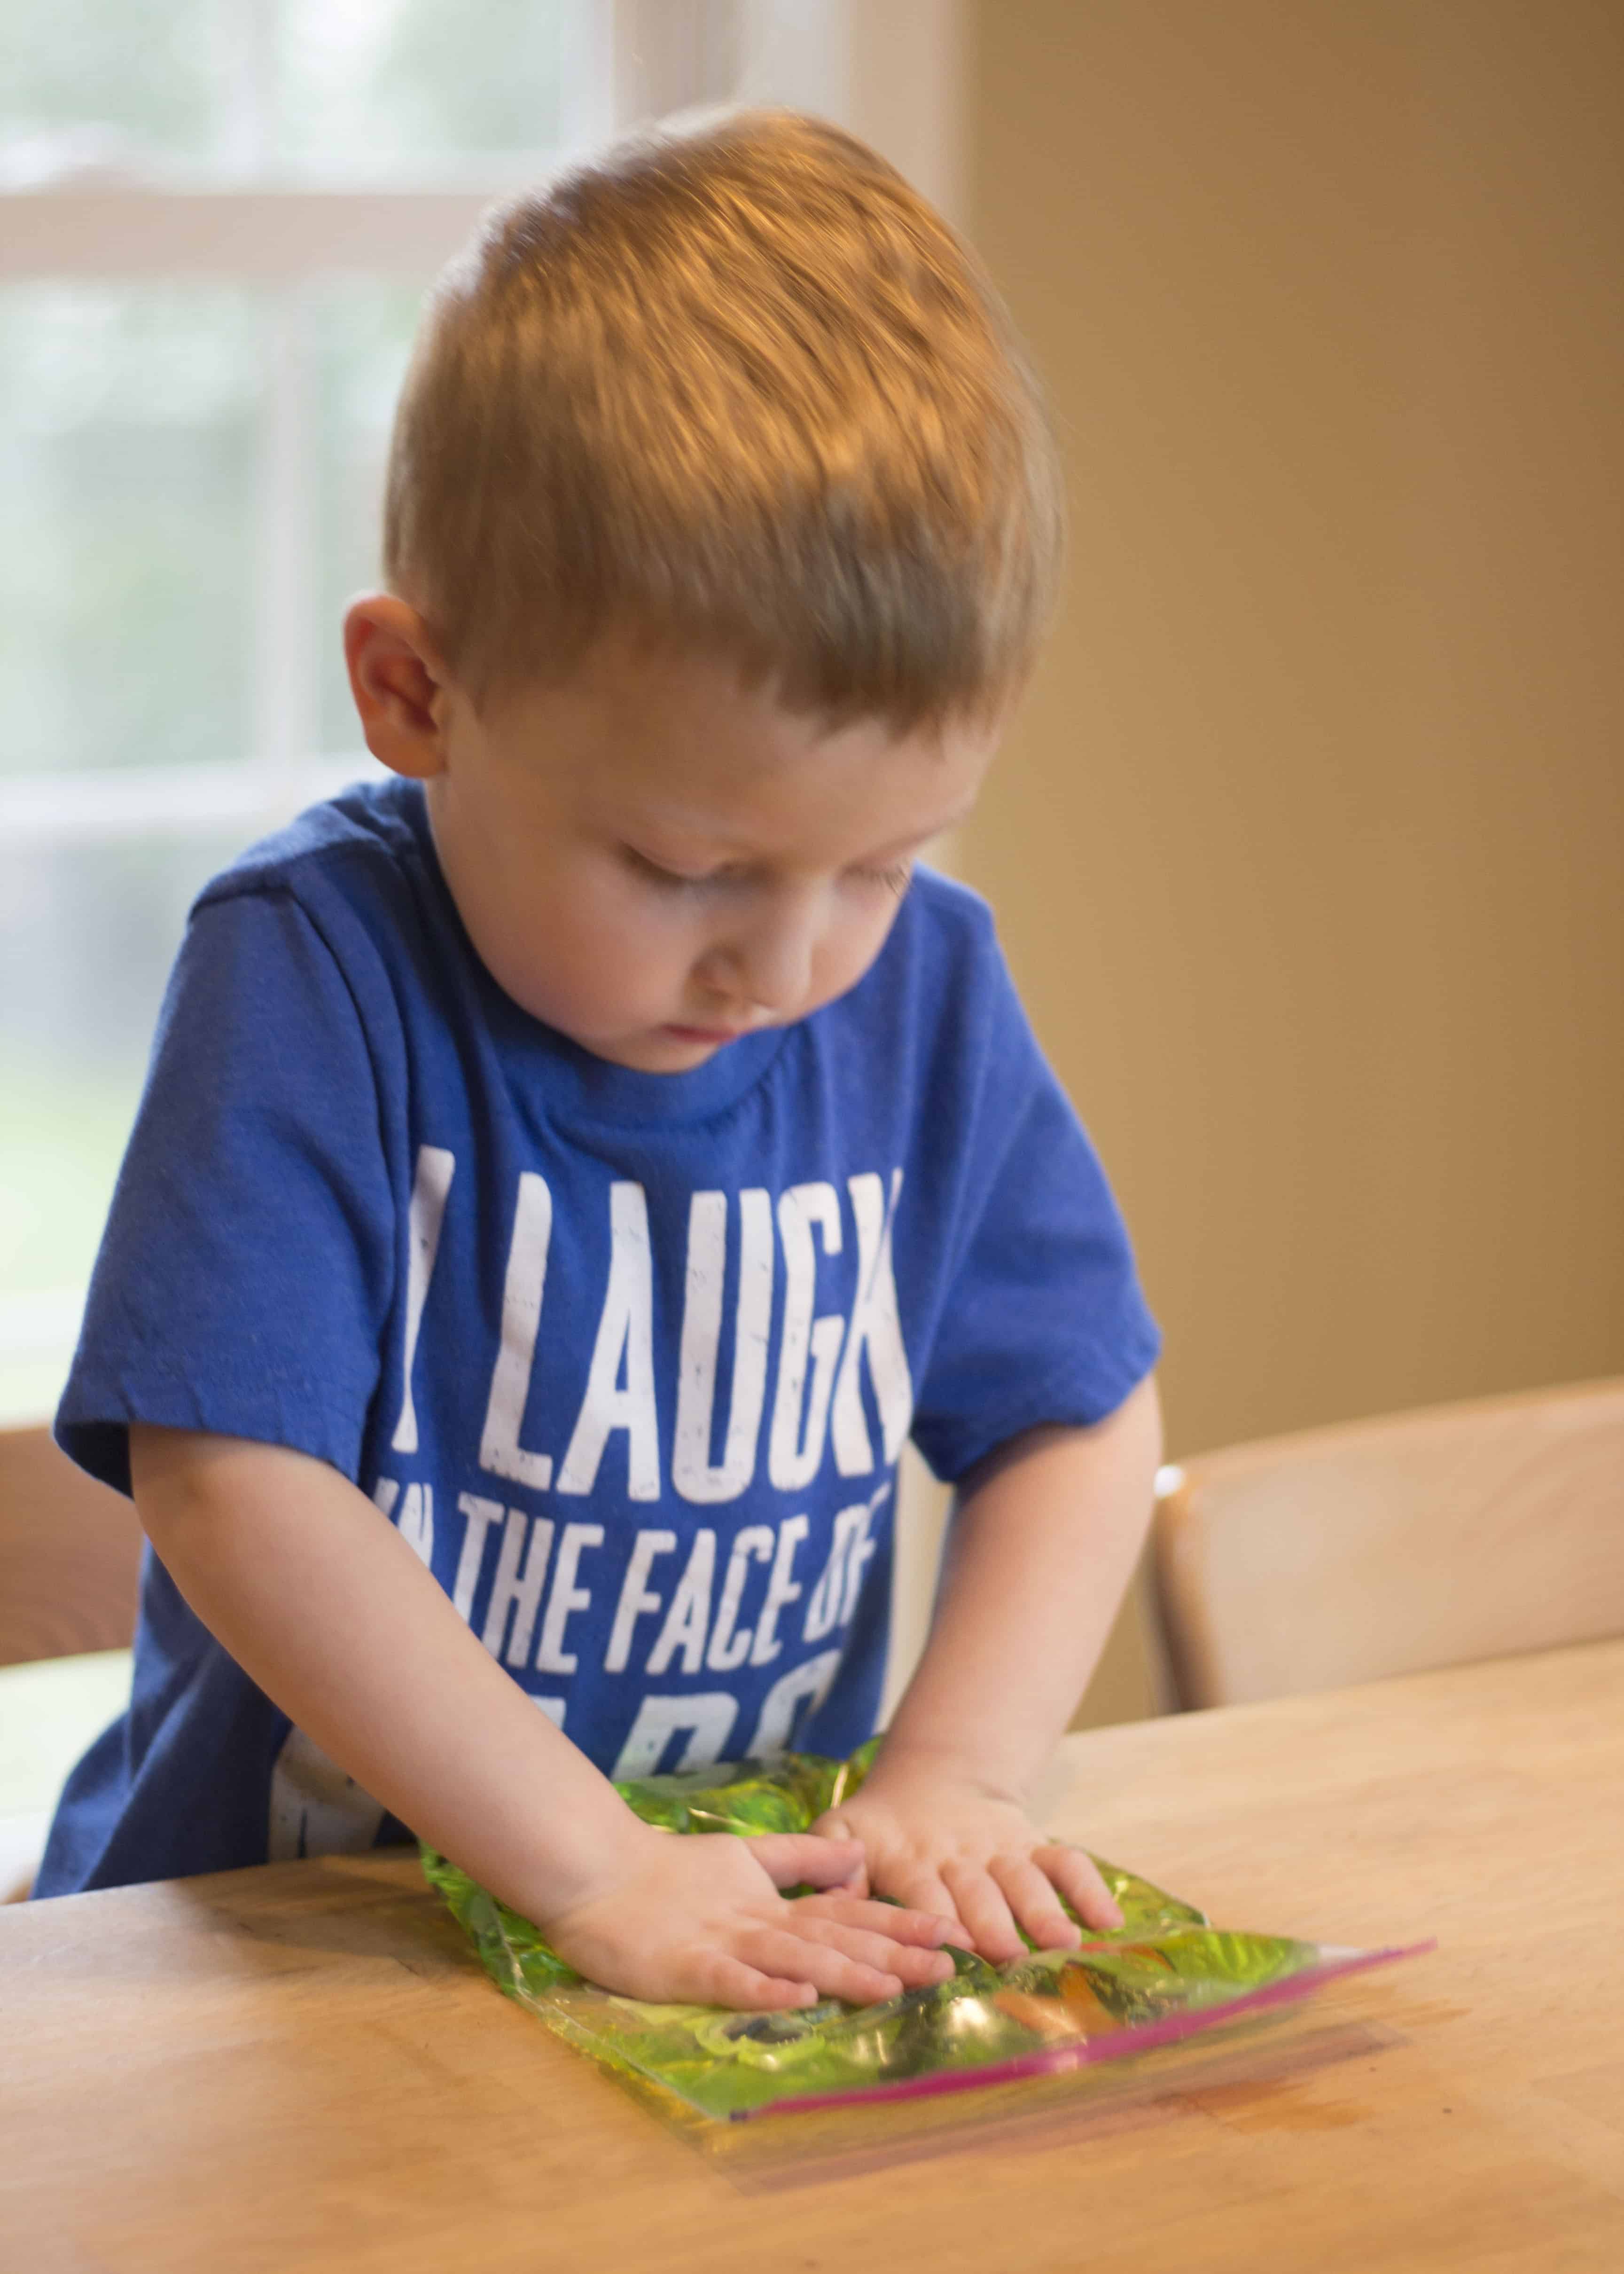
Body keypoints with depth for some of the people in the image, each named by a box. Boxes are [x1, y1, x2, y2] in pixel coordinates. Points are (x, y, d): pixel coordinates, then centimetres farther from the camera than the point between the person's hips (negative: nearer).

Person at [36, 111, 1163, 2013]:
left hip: (772, 1932, 3)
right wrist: (593, 1866, -23)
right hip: (288, 1931, -3)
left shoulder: (930, 995, -1)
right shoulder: (312, 974, -15)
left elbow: (1079, 1420, 6)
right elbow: (234, 1488, -21)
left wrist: (954, 1774, -9)